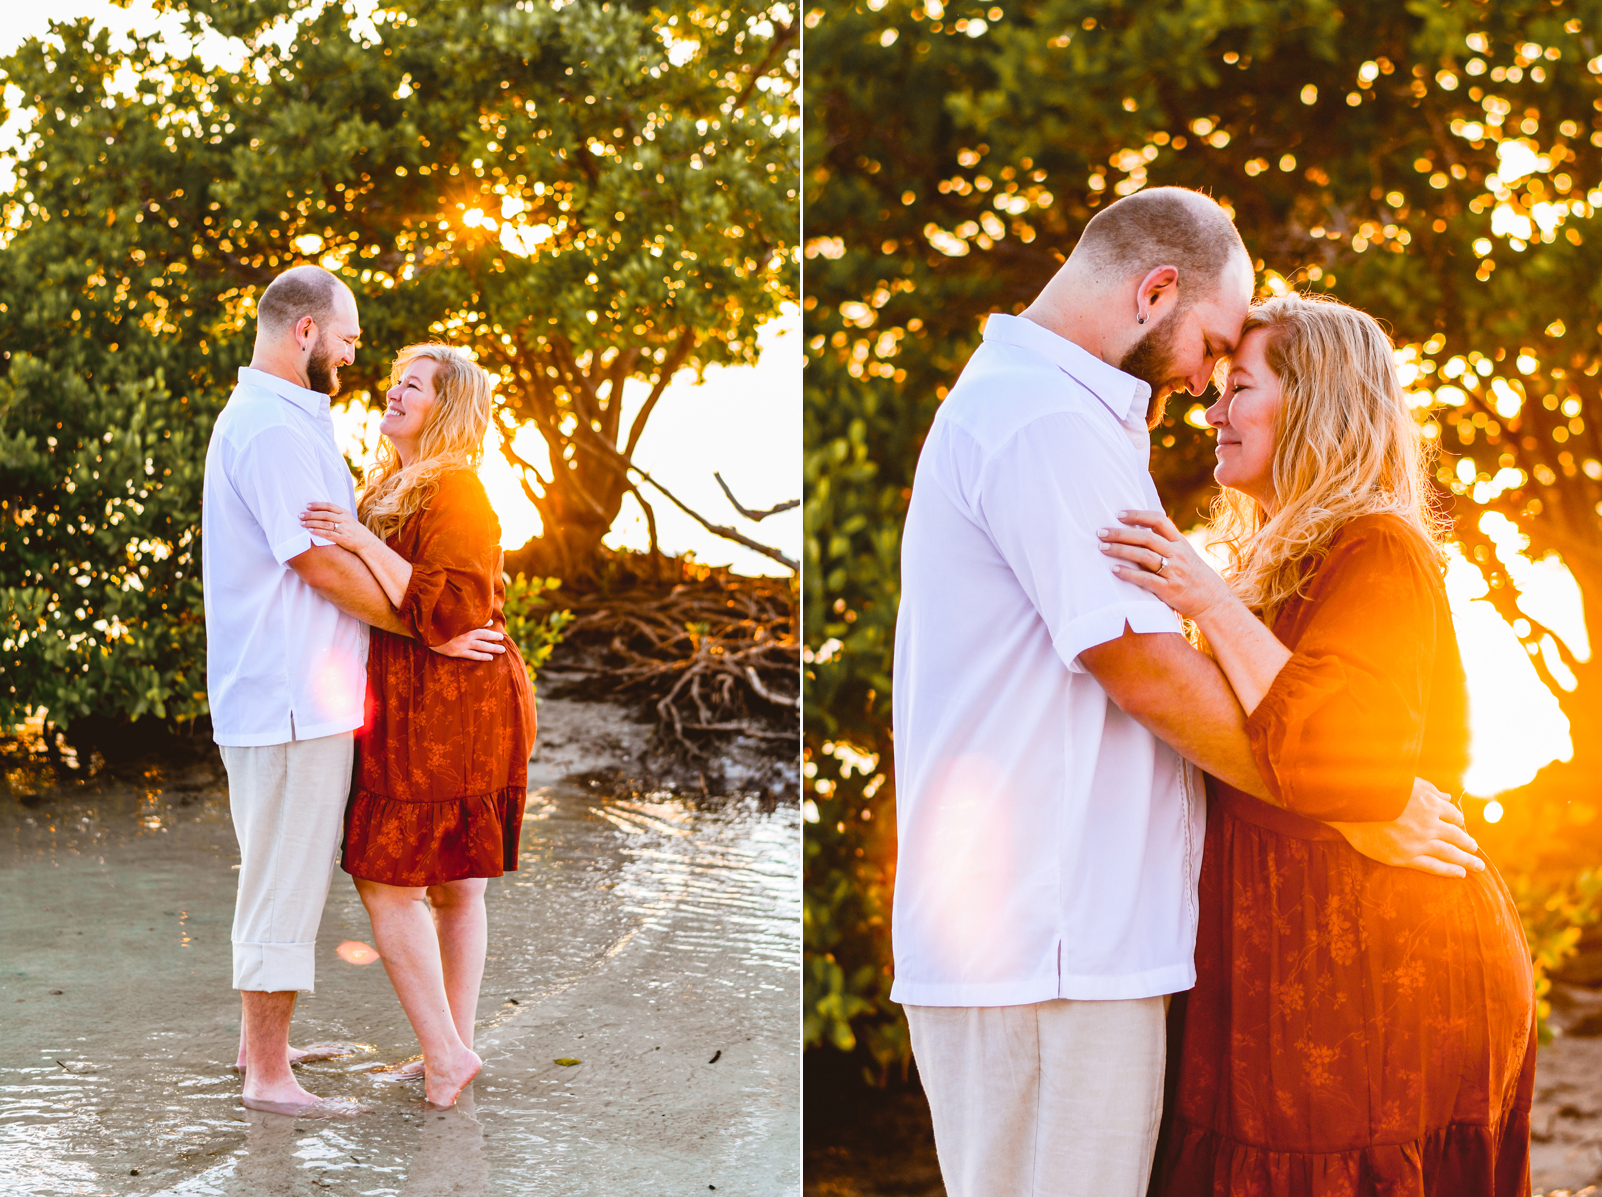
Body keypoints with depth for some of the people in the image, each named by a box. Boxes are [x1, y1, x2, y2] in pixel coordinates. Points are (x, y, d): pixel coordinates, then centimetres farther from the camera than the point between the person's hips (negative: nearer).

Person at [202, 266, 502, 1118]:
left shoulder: (279, 419, 18)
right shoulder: (275, 426, -17)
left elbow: (332, 546, 22)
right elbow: (325, 567, -19)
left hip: (295, 691, 11)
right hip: (292, 697, -11)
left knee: (280, 880, 20)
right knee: (286, 887, -4)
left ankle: (261, 1041, 31)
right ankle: (269, 1077, 3)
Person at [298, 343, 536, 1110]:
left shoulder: (454, 492, -15)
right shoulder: (392, 486, 17)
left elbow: (450, 612, -25)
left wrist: (362, 542, -24)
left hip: (445, 710, -10)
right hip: (420, 708, 10)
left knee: (387, 880, -6)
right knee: (451, 883, 13)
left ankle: (445, 1052, -1)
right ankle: (454, 1048, 19)